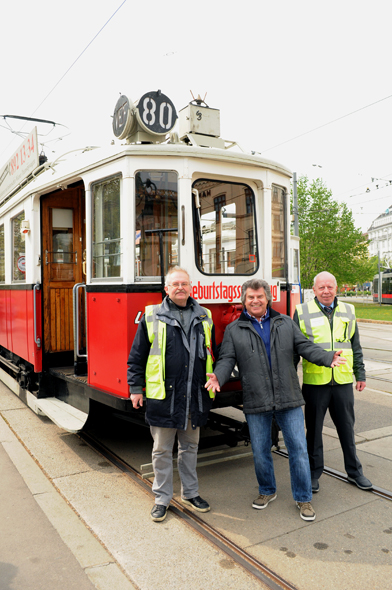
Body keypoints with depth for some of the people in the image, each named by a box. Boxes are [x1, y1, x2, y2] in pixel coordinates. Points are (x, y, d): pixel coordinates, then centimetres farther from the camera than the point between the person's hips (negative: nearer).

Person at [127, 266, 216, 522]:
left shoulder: (204, 317, 8)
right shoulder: (152, 317, -2)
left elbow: (212, 354, 16)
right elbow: (137, 356, 0)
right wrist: (136, 388, -2)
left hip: (195, 397, 3)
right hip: (163, 397, -3)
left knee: (190, 447, 18)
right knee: (162, 450, 9)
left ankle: (190, 493, 35)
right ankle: (162, 498, 25)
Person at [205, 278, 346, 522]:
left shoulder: (286, 323, 9)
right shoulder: (234, 330, 6)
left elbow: (305, 346, 4)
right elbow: (227, 359, 0)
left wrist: (328, 357, -13)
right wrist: (218, 376, -20)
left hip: (289, 400, 0)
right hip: (256, 403, 0)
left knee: (298, 448, 4)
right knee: (260, 451, 12)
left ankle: (304, 498, 22)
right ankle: (267, 491, 36)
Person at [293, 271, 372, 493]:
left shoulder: (348, 311, 8)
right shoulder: (302, 312, -2)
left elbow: (356, 348, 15)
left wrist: (361, 375, 13)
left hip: (343, 382, 2)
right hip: (314, 383, -2)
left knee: (347, 428, 15)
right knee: (314, 431, 9)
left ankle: (354, 471, 33)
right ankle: (314, 473, 26)